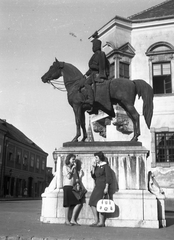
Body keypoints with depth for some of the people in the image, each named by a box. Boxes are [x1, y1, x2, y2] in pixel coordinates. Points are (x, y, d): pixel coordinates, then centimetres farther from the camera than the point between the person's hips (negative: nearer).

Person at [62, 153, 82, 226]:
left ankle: (73, 220, 3)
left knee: (79, 203, -3)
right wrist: (73, 168, -7)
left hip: (73, 187, 6)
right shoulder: (65, 167, 1)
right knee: (68, 204, -4)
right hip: (67, 186, -6)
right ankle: (67, 220, 6)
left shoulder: (74, 168, 19)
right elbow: (68, 176, -10)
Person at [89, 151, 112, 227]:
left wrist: (106, 188, -18)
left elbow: (108, 177, -11)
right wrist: (93, 167, -1)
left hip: (103, 186, -7)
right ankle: (96, 221, 6)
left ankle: (101, 222, -5)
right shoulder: (97, 166, 15)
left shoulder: (106, 165, -6)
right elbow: (93, 176, 10)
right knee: (92, 203, 0)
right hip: (97, 186, 8)